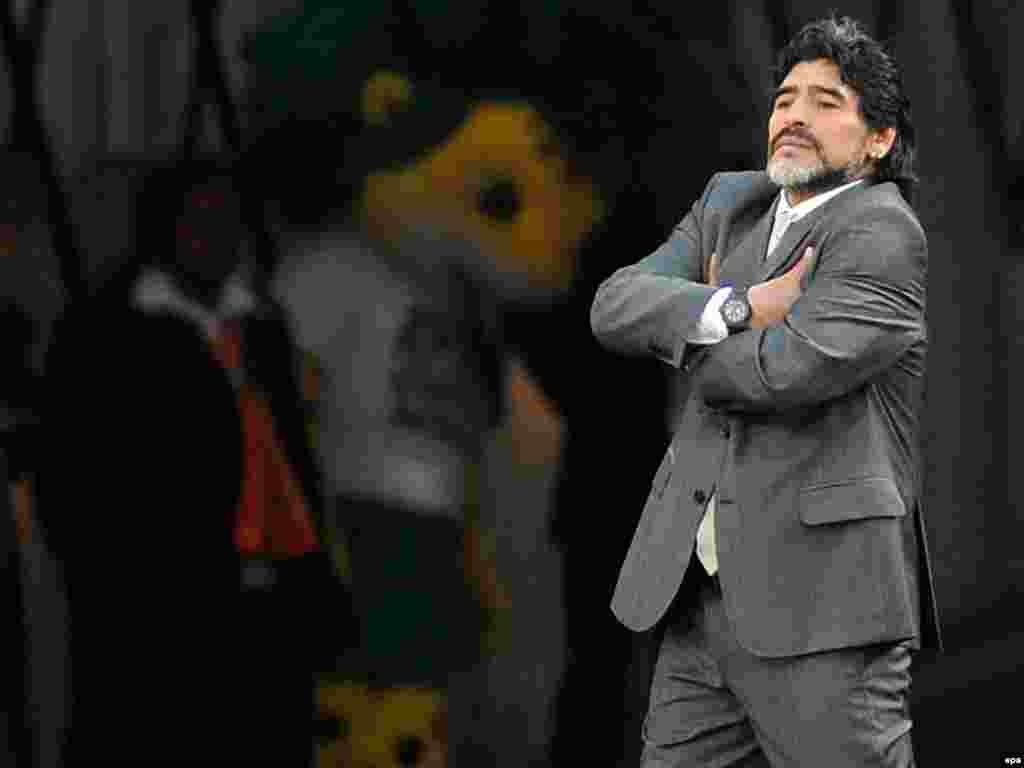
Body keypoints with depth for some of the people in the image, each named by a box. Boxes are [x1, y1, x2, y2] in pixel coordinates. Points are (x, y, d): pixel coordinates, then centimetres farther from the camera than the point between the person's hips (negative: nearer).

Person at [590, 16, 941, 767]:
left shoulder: (883, 236, -8)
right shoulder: (732, 203, 17)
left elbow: (791, 368, -21)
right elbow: (616, 306, 6)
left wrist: (689, 331, 1)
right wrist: (736, 308, -13)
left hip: (820, 603, -7)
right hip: (702, 597, 7)